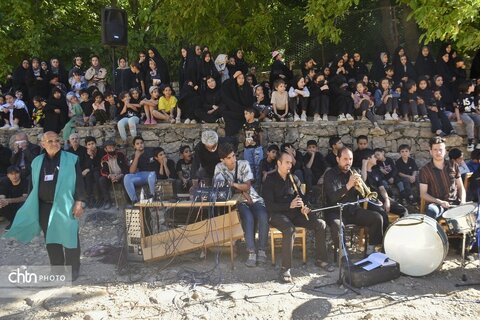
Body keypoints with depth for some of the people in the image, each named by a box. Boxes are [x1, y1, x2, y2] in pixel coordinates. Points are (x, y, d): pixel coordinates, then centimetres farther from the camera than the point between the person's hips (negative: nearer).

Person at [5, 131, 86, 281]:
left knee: (69, 238, 3)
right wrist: (31, 207, 16)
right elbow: (34, 185, 15)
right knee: (51, 240, 12)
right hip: (44, 207, 4)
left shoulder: (71, 159, -5)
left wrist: (79, 202, -13)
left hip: (65, 206, -4)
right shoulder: (37, 162, 8)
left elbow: (79, 182, -6)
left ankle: (73, 269, 18)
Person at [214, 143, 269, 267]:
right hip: (238, 201, -1)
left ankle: (262, 250, -17)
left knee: (263, 216, -28)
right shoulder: (219, 168, -2)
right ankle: (252, 252, -25)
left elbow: (247, 186, -7)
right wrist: (241, 190, -12)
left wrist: (232, 184, -22)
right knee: (248, 218, -33)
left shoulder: (244, 164, -2)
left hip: (254, 198, 1)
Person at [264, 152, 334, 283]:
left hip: (294, 213, 6)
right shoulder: (270, 180, -6)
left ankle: (320, 259, 4)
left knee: (321, 224, -12)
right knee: (290, 229, -37)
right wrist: (289, 205, -25)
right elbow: (269, 205, -14)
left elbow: (301, 197, 19)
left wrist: (303, 207, -5)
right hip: (277, 214, -6)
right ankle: (285, 268, -27)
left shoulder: (294, 179, 11)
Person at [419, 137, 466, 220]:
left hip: (455, 202, 4)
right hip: (436, 203, -4)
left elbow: (460, 187, 13)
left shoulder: (453, 166, 7)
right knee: (432, 211, -37)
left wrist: (462, 201, -6)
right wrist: (440, 202, -18)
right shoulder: (425, 170, -4)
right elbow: (423, 194, -5)